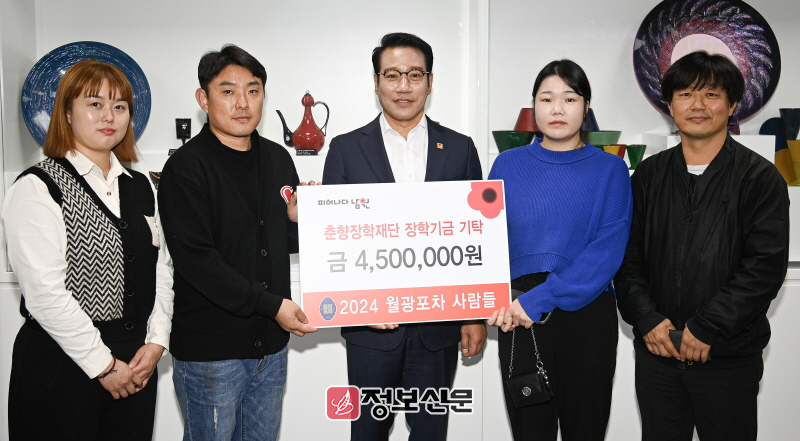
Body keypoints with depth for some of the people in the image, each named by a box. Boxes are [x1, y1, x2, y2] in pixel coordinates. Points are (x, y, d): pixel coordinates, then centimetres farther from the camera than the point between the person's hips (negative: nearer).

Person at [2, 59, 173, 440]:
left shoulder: (140, 187, 11)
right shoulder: (37, 189, -9)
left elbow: (161, 269, 9)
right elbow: (45, 293, -16)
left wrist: (156, 341, -2)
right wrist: (103, 364, -13)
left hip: (135, 364, 6)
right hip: (63, 363, -5)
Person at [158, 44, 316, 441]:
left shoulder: (278, 159, 9)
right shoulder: (186, 167, -11)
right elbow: (195, 259, -18)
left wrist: (297, 220, -6)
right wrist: (271, 305, -20)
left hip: (270, 342, 6)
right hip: (210, 349, -6)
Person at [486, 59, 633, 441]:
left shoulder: (609, 170, 0)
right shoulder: (508, 165, 6)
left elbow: (608, 250, -10)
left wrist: (538, 299, -18)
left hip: (587, 315, -1)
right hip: (519, 320, 1)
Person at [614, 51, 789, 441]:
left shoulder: (759, 177, -3)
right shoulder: (648, 175, 8)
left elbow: (766, 266, -11)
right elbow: (626, 255, 5)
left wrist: (707, 328, -15)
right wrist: (647, 319, -9)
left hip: (728, 358, -3)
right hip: (656, 350, 3)